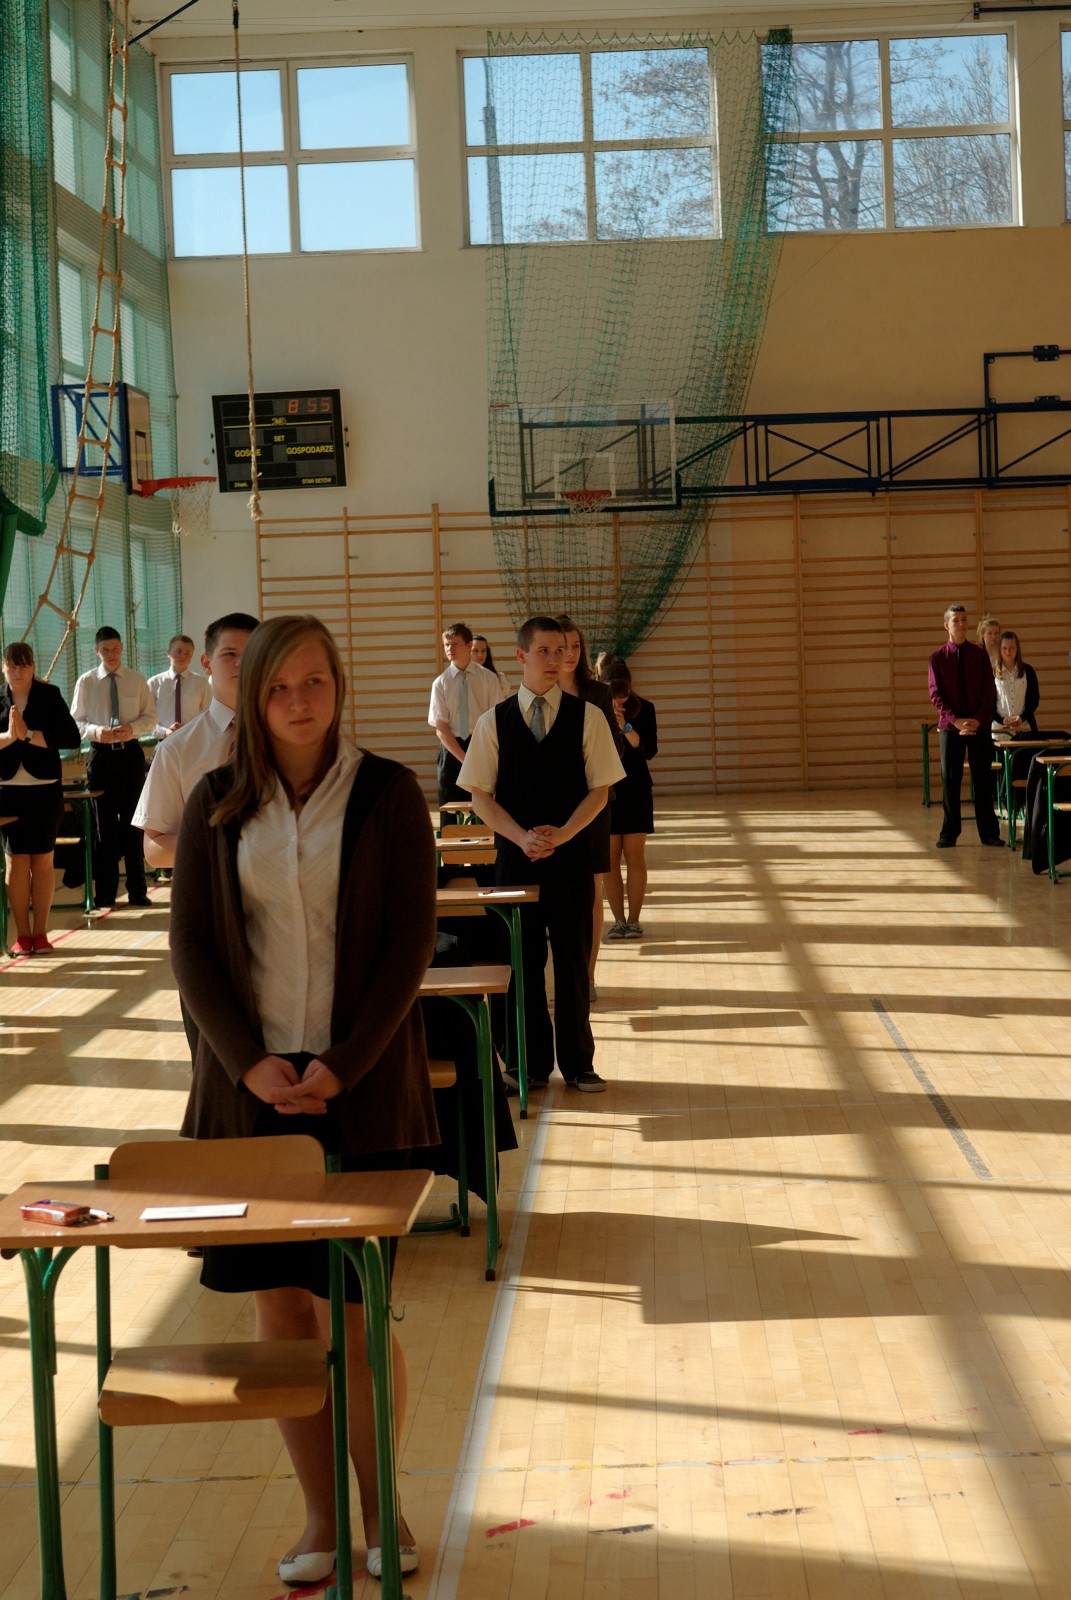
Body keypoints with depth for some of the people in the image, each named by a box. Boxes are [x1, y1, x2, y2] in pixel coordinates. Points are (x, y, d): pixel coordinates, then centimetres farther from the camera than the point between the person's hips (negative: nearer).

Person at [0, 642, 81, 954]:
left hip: (45, 788, -1)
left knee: (42, 859, 3)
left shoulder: (50, 695, 0)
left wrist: (28, 735, -15)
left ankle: (40, 932, 10)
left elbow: (72, 738, -10)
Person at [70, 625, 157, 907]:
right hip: (101, 755, 0)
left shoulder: (137, 680, 5)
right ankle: (106, 892, 10)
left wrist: (133, 728, -15)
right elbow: (76, 721, 5)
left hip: (131, 754, 0)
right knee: (104, 823, 3)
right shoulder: (86, 682, 3)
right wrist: (95, 731, -16)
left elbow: (150, 718, 5)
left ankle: (137, 890, 9)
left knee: (133, 822, 2)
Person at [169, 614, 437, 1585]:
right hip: (253, 1082, 2)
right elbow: (191, 946, 3)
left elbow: (409, 943, -5)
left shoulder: (387, 794, -2)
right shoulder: (217, 805, 5)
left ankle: (379, 1506, 18)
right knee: (278, 1305, 5)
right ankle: (319, 1515, 18)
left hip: (362, 1086, -2)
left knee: (354, 1312, -1)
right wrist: (251, 1065, -8)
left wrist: (340, 1068, -13)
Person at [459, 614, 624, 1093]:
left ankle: (578, 1062, 16)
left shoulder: (587, 716, 1)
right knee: (523, 960, 5)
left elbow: (599, 789, 0)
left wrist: (562, 833, -14)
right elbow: (481, 794, 1)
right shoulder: (493, 721, 2)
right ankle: (531, 1064, 16)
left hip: (572, 856, 0)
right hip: (514, 856, 0)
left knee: (573, 960, 5)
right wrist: (521, 837, -12)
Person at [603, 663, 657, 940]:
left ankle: (634, 920, 3)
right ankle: (618, 920, 4)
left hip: (636, 791, 0)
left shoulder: (643, 708, -4)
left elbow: (650, 750, -12)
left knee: (634, 856, -2)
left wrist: (626, 727, -25)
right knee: (610, 857, -1)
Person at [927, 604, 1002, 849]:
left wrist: (977, 720, -12)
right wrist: (955, 720, -15)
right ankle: (949, 833, 8)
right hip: (950, 727, -1)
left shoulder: (979, 654, 5)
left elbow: (989, 691, 2)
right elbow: (936, 694, -3)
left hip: (979, 725, 1)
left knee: (983, 779, 2)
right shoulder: (938, 658, 2)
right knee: (950, 780, 1)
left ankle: (989, 832, 7)